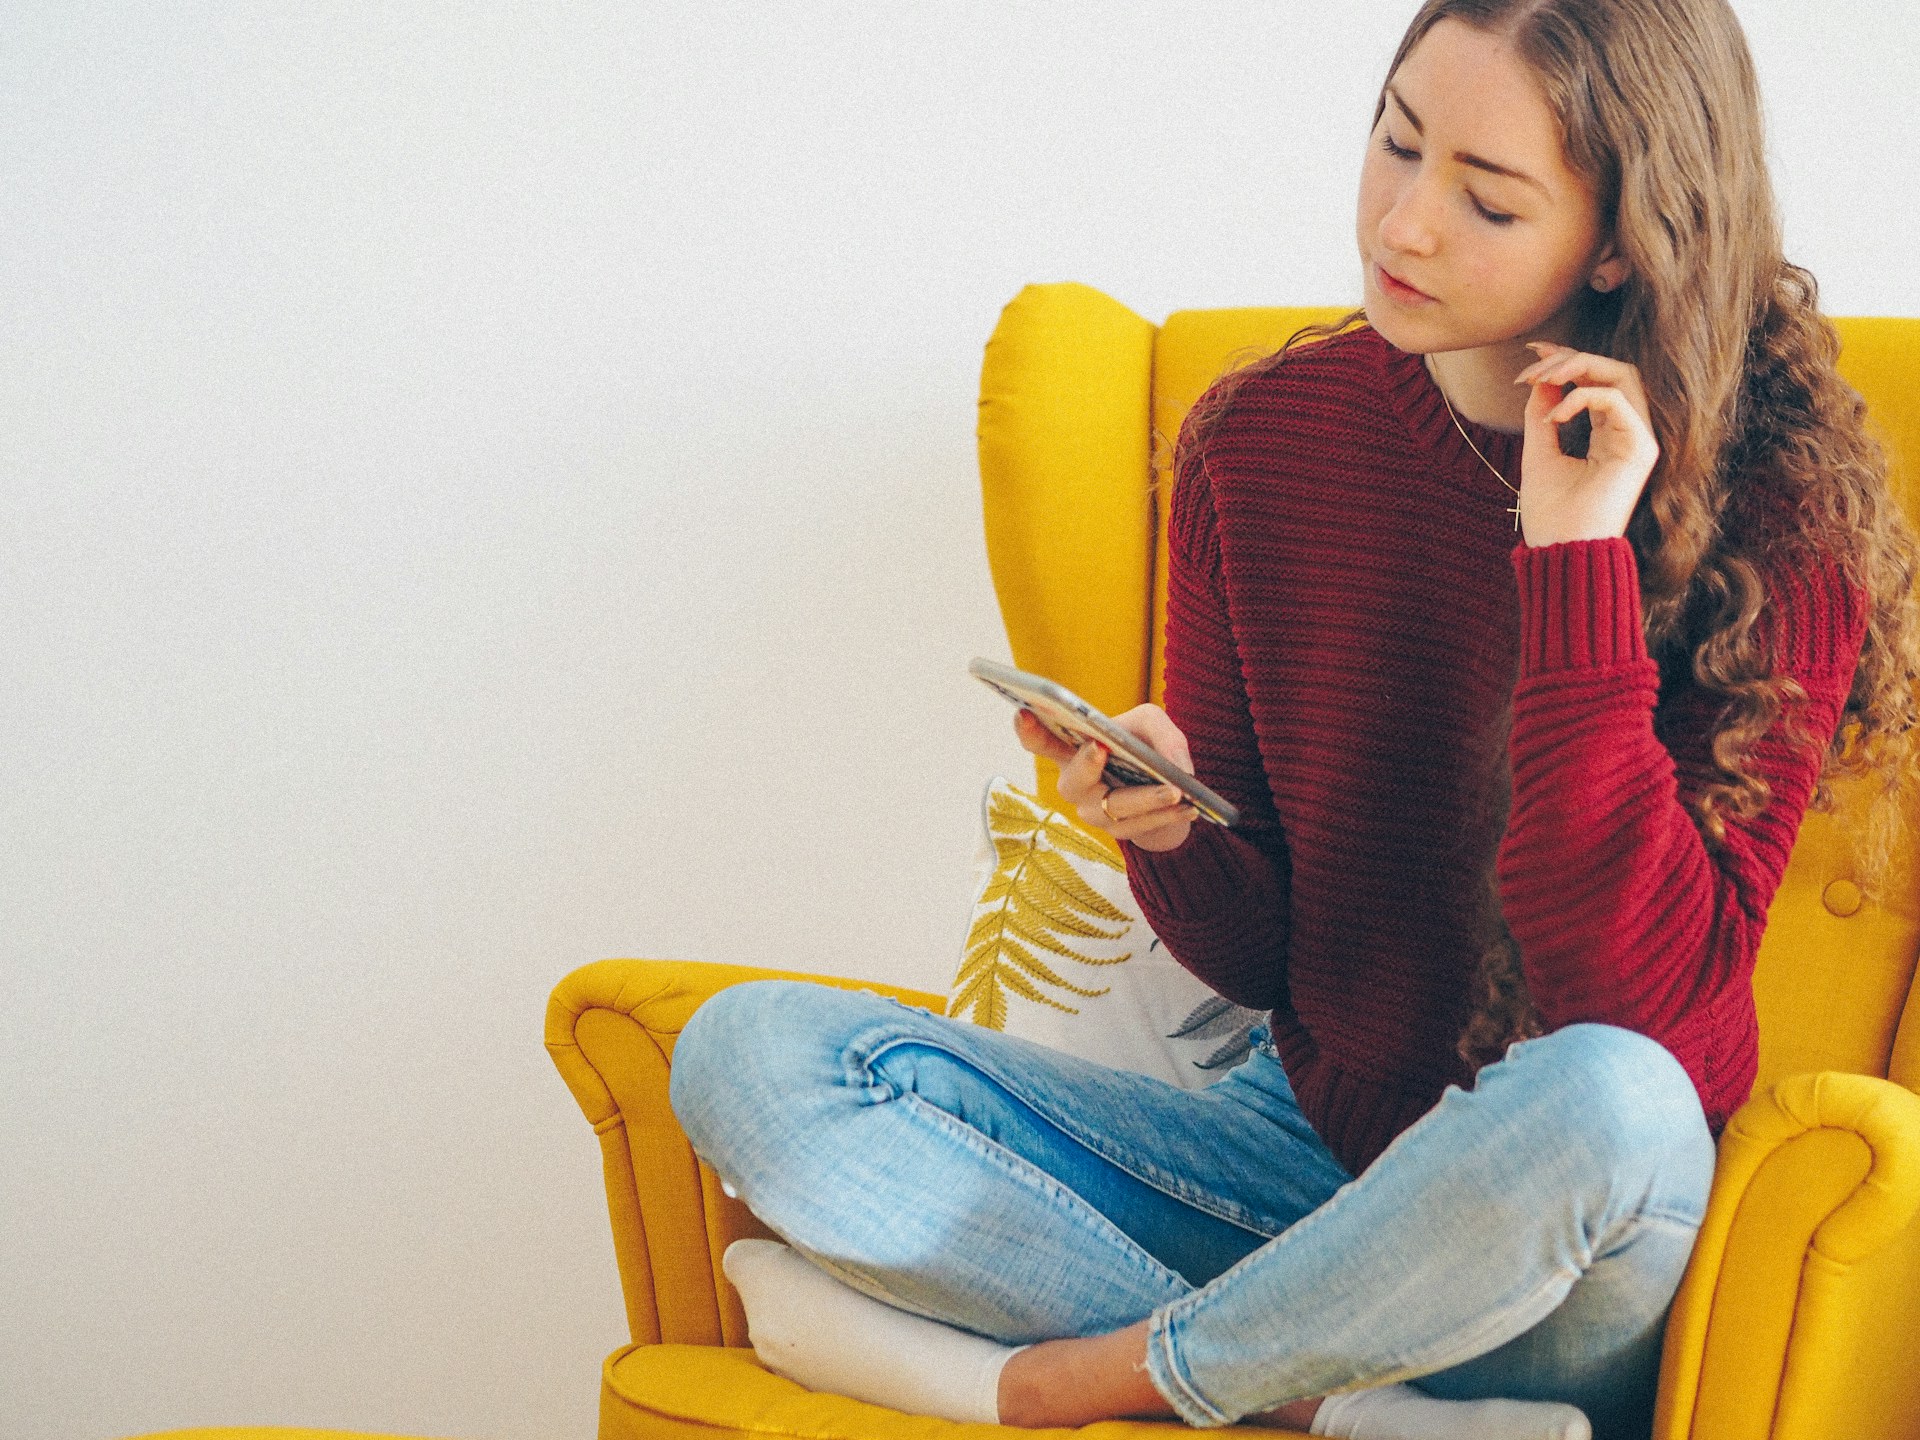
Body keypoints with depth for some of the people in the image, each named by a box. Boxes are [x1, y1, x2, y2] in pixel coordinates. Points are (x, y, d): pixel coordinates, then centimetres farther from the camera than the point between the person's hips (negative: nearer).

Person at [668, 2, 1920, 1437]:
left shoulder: (1773, 511, -13)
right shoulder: (1263, 432, -1)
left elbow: (1638, 999, -23)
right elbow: (1254, 954, 5)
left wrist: (1576, 559, -25)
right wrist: (1174, 833, -19)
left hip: (1571, 1247, -4)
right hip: (1299, 1147, 4)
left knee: (1596, 1098, -41)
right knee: (749, 1051, -11)